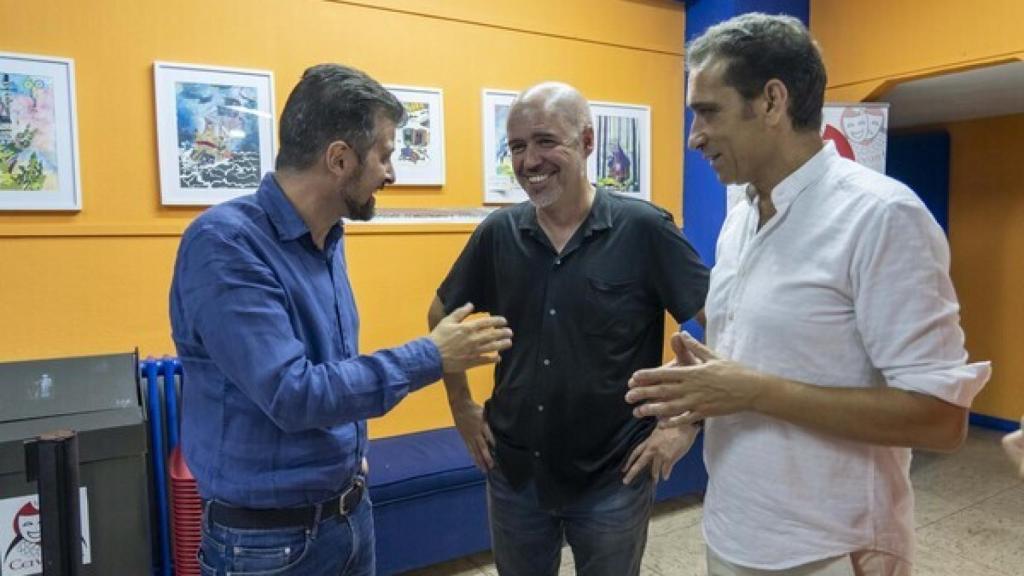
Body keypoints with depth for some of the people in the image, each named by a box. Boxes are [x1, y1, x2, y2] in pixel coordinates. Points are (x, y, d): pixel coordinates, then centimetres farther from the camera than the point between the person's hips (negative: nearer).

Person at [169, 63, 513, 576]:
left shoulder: (328, 239, 3)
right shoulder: (226, 243, -21)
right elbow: (291, 394, -28)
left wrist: (351, 453, 9)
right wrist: (430, 357, -22)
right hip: (268, 535, -7)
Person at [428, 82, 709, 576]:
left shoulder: (644, 228, -14)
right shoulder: (498, 232, -3)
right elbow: (442, 315, 11)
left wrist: (687, 423, -12)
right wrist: (462, 407, 7)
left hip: (614, 477, -3)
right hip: (513, 473, 4)